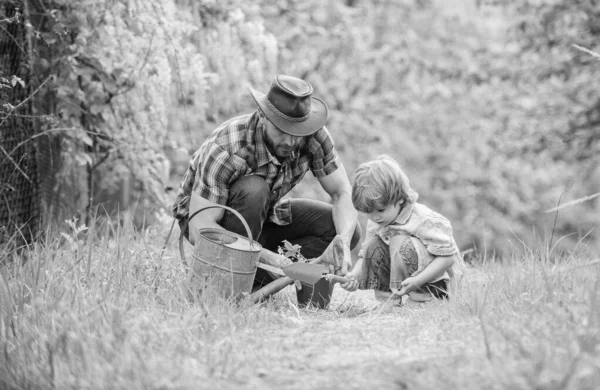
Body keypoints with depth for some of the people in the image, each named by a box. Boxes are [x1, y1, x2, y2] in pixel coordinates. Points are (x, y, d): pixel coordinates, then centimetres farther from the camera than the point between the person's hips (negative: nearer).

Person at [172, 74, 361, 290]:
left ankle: (257, 280, -12)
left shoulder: (313, 136, -22)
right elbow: (199, 230, -37)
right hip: (204, 217, -5)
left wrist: (343, 244, -33)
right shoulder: (227, 149, -36)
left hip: (260, 216, 5)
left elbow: (341, 192, -13)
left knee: (348, 230, -14)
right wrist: (265, 255, -45)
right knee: (253, 190, -38)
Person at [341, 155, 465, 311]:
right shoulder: (375, 223, -3)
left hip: (436, 279, -7)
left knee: (401, 242, -30)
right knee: (373, 245, -13)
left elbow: (447, 256, -26)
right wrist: (355, 275, -22)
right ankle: (386, 297, -7)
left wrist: (417, 280, -36)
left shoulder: (423, 220, -25)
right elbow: (365, 255, 1)